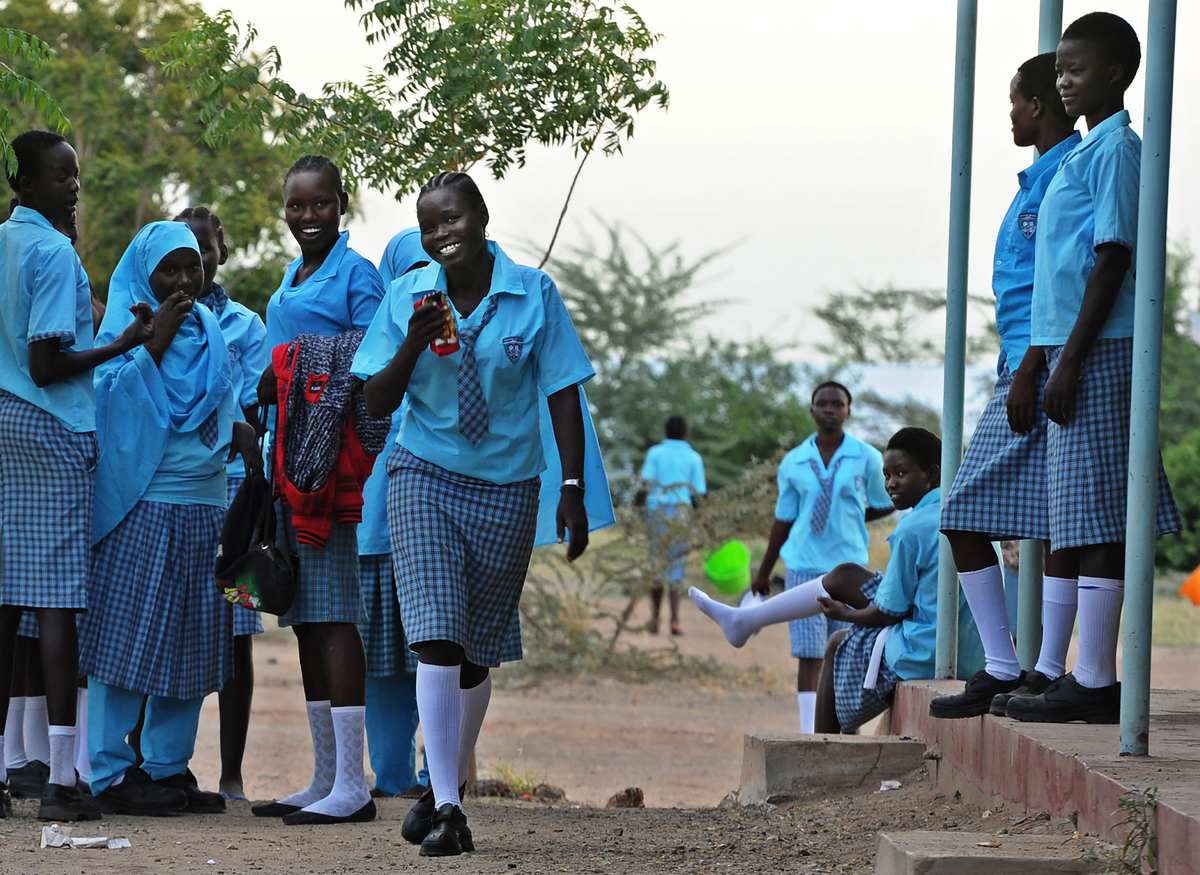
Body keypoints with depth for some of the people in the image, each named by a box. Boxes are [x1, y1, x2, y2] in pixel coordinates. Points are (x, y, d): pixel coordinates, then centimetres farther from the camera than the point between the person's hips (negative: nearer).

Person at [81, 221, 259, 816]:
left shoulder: (211, 330, 17)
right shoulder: (124, 324, -1)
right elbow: (112, 397, -14)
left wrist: (239, 432, 4)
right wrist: (154, 341, -19)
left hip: (205, 504, 6)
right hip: (141, 504, -6)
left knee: (192, 643, 6)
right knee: (129, 634, -7)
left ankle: (169, 767, 12)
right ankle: (112, 772, -5)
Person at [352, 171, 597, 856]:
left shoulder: (534, 293, -3)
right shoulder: (409, 296, -1)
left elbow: (563, 394, 0)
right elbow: (378, 403, 0)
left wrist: (573, 489, -7)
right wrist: (414, 343, -18)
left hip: (506, 488, 1)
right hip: (425, 478, -1)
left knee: (477, 655, 9)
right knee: (436, 638, -14)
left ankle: (445, 788, 28)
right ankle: (446, 809, -17)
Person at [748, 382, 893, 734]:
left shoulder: (867, 458, 1)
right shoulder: (793, 463, 5)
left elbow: (883, 505, 13)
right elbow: (784, 519, 13)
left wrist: (848, 518, 6)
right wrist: (763, 572, 16)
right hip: (804, 566, 1)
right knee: (809, 655, -4)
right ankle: (808, 734, -5)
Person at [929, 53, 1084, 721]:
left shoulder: (1073, 173, -9)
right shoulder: (1040, 178, 22)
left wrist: (1029, 371, -21)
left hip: (1051, 368, -11)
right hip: (1021, 370, 11)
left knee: (1058, 521, -7)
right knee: (964, 516, 7)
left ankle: (1049, 672, -5)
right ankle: (1002, 671, 9)